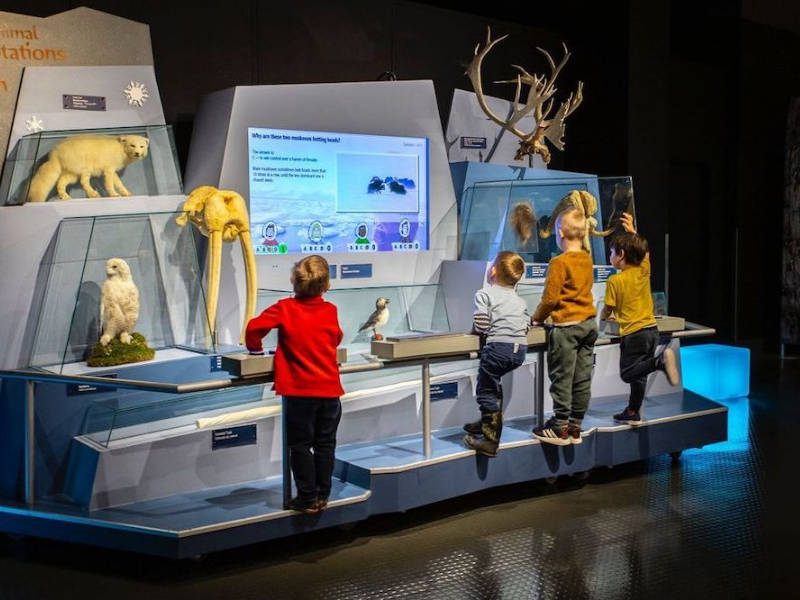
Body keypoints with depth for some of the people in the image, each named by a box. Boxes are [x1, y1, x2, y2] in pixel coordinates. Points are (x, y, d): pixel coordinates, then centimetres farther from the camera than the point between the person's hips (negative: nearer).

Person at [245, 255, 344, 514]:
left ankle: (307, 498, 11)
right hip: (329, 388, 3)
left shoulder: (284, 308, -8)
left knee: (301, 445, 7)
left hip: (299, 390, -3)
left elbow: (254, 327, -13)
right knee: (325, 444, 13)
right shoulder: (330, 311, 1)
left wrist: (255, 348, 6)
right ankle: (322, 495, 20)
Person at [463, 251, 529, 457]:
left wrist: (476, 329, 9)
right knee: (492, 383, 26)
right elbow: (526, 326, 11)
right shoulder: (520, 301, 18)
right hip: (520, 350, 7)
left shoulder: (484, 294, -3)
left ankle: (490, 440, 0)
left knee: (486, 391, 1)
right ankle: (488, 422, 35)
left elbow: (481, 326, -12)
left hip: (498, 347, -7)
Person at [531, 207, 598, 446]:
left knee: (561, 379, 0)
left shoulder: (559, 262, -14)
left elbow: (550, 298, -14)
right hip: (589, 323, 7)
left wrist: (537, 318, 1)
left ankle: (560, 428, 5)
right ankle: (575, 426, 16)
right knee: (582, 378, 8)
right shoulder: (587, 259, 9)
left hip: (566, 326, -7)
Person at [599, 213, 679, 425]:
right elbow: (644, 251, 24)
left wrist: (604, 317, 18)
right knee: (638, 374, 15)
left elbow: (607, 311, -5)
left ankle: (660, 360, -27)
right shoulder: (644, 271, 3)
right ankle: (633, 412, 22)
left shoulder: (615, 281, -12)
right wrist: (632, 231, 27)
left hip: (634, 333, -7)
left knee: (628, 373, -3)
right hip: (651, 329, 7)